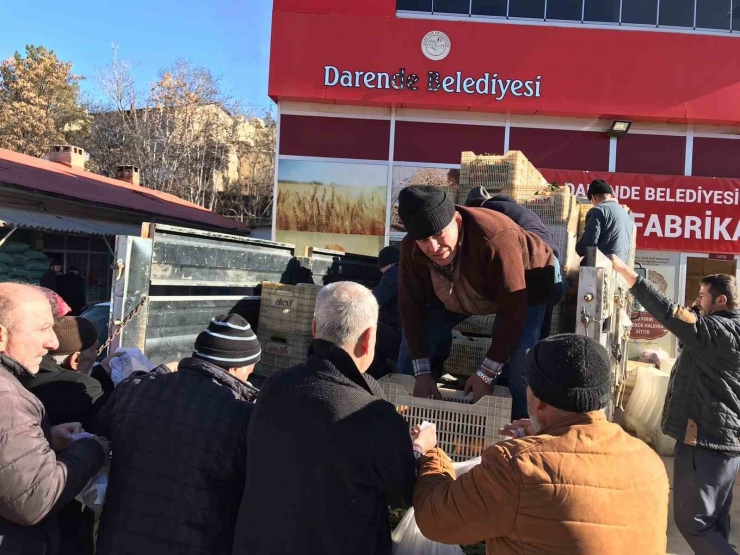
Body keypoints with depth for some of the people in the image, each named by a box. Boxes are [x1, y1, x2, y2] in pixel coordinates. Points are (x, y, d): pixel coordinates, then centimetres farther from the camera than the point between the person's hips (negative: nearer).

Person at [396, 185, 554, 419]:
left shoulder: (495, 239, -43)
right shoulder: (411, 248, -27)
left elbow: (512, 309, -37)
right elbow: (411, 306, -19)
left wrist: (485, 375, -34)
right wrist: (422, 372, -22)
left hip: (524, 286, -4)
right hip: (455, 293, 4)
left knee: (521, 360, -23)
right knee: (412, 344, -1)